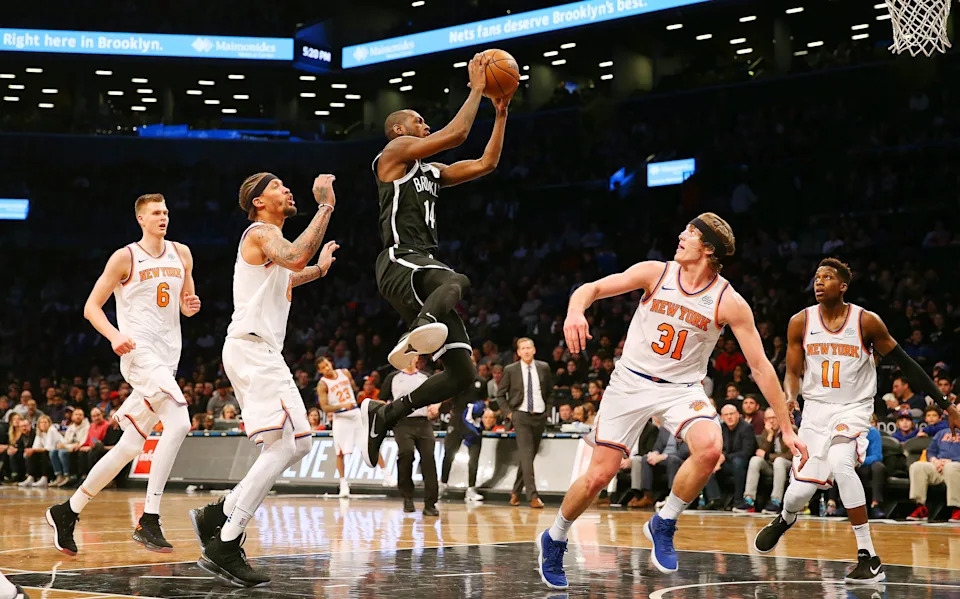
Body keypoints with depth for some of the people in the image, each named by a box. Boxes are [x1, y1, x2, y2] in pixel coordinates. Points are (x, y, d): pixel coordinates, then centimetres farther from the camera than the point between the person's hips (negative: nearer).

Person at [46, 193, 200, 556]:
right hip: (140, 352, -7)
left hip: (167, 358, 7)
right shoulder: (125, 258, -2)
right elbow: (91, 307, -1)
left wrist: (192, 305, -3)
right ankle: (149, 521, -27)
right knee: (178, 421, -27)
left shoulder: (181, 254, 14)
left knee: (130, 446, 9)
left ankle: (68, 512, 22)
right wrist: (115, 336, -19)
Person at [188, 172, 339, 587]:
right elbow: (294, 258, -31)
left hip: (262, 353, 10)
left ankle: (217, 515, 10)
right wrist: (325, 206, -24)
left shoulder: (269, 237, 23)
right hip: (251, 348, -10)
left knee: (299, 444, 9)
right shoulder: (262, 232, -8)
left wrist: (318, 270, 37)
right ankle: (224, 548, -18)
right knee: (282, 445, -17)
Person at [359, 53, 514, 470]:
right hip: (400, 264, -9)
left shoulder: (432, 172, 28)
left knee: (463, 373, 2)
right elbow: (456, 134, -6)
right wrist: (476, 88, 4)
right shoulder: (396, 151, 5)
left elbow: (486, 163, 27)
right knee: (457, 282, -43)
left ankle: (382, 415, 10)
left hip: (423, 268, 9)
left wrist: (501, 114, 24)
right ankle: (418, 332, -69)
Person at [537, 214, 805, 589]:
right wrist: (575, 311, -31)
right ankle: (554, 539, 25)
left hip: (682, 389, 0)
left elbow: (760, 367, -7)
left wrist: (786, 429, -8)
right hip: (631, 382, 0)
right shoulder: (656, 273, -7)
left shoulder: (729, 303, -10)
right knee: (598, 476, -3)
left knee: (710, 449, -29)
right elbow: (592, 288, -7)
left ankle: (663, 526, -5)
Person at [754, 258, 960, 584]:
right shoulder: (800, 322, -3)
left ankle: (869, 558, -24)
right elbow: (793, 373, 4)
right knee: (800, 490, 0)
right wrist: (788, 398, -20)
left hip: (854, 408, -3)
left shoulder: (867, 321, -10)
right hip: (816, 409, 3)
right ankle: (785, 519, 43)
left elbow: (906, 364, -2)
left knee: (839, 463, -32)